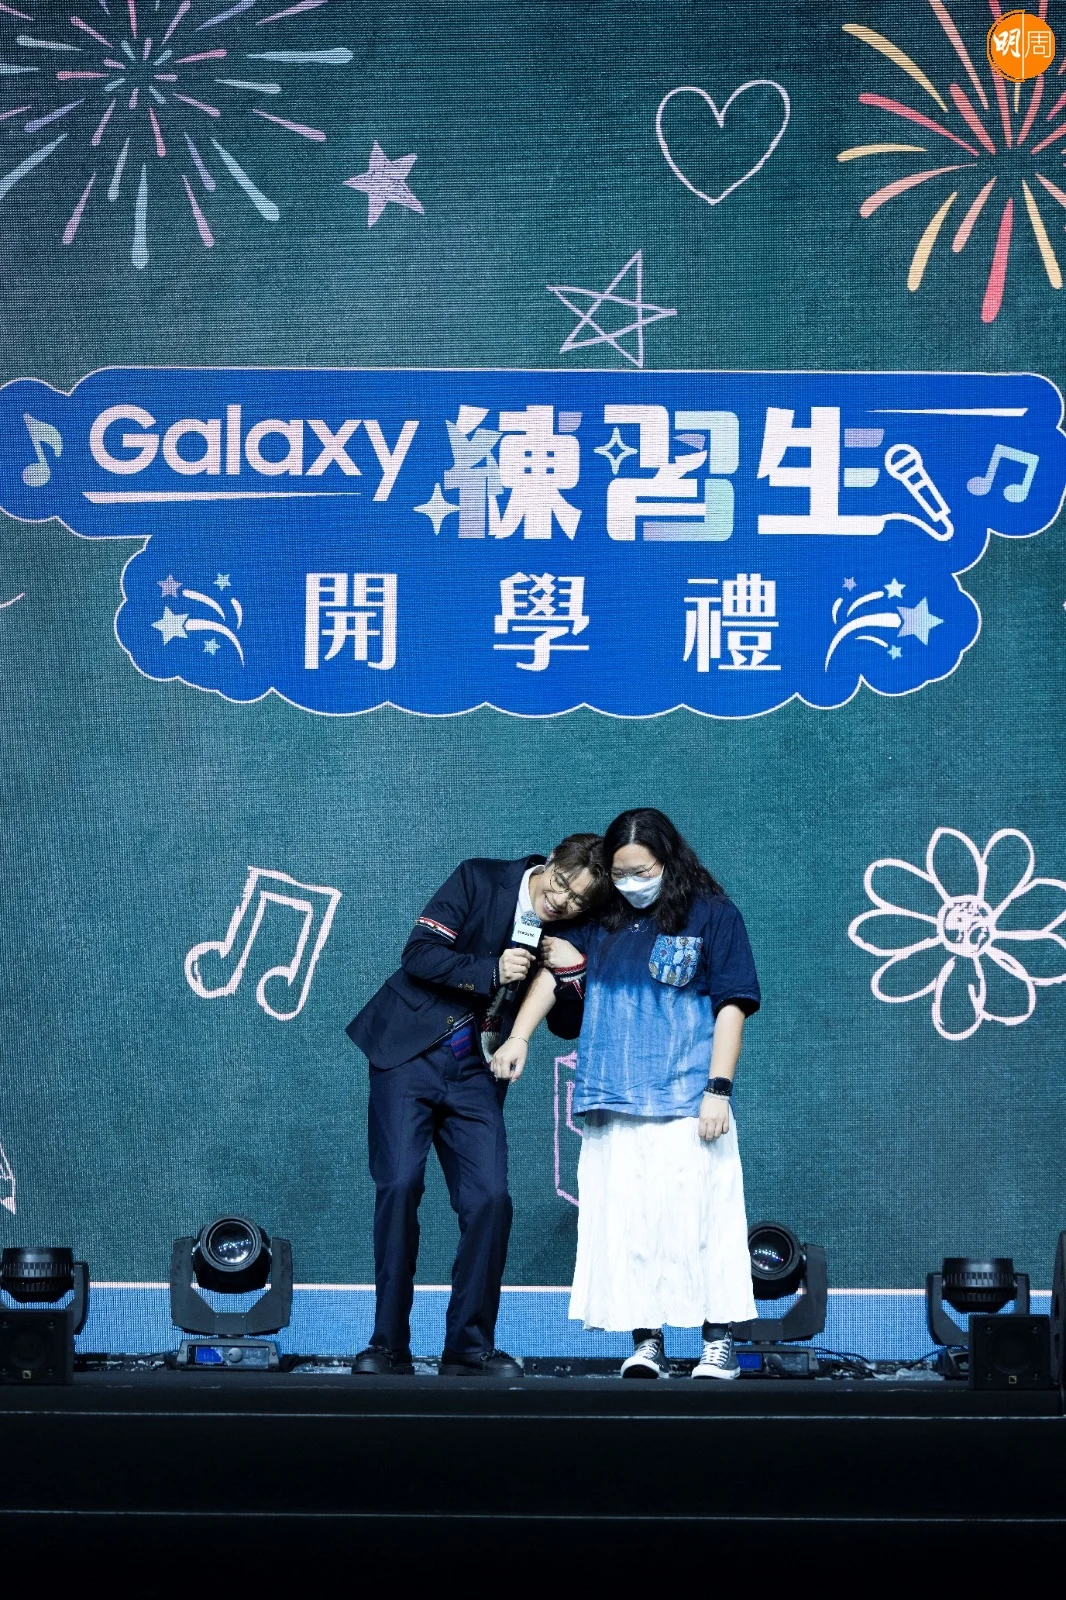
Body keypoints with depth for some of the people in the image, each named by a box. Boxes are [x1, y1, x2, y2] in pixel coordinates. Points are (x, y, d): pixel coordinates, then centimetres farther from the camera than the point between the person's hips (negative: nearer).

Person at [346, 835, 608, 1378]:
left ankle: (470, 1348, 4)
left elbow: (569, 1028, 9)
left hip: (475, 1073, 4)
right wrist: (491, 971, -19)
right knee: (400, 1185, -14)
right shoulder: (480, 881, -6)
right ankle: (388, 1346, -5)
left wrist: (570, 976, -9)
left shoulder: (566, 936, 4)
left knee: (490, 1199, -9)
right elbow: (419, 954, -11)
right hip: (412, 1053, -3)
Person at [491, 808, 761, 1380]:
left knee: (697, 1215, -6)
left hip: (687, 1102, -4)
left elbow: (731, 1007, -2)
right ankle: (644, 1343, 5)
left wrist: (718, 1091, -9)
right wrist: (519, 1036, -12)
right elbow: (557, 966, 1)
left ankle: (719, 1343, 0)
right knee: (624, 1221, 0)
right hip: (615, 1102, 4)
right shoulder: (602, 918, 12)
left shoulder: (712, 914, 1)